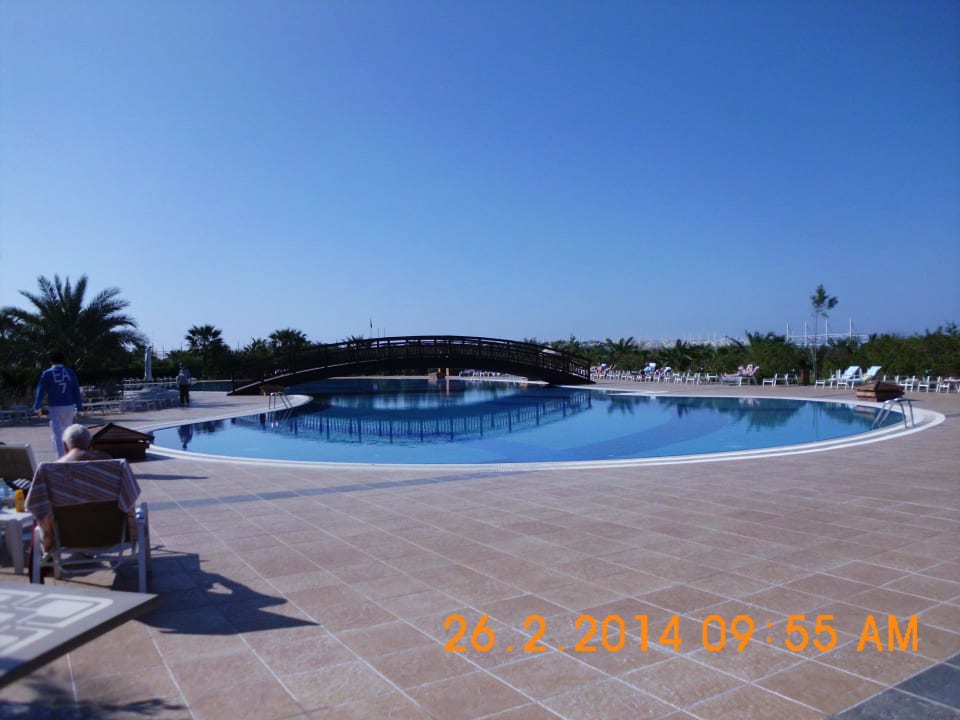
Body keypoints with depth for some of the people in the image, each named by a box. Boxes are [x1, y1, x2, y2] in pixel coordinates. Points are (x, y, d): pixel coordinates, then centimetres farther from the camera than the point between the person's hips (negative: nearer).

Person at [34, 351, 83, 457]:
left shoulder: (47, 373, 0)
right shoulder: (70, 372, 8)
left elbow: (41, 391, -2)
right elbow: (76, 391, 7)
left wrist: (37, 407, 1)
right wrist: (79, 408, 9)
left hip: (54, 407, -3)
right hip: (69, 406, 3)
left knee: (57, 433, -2)